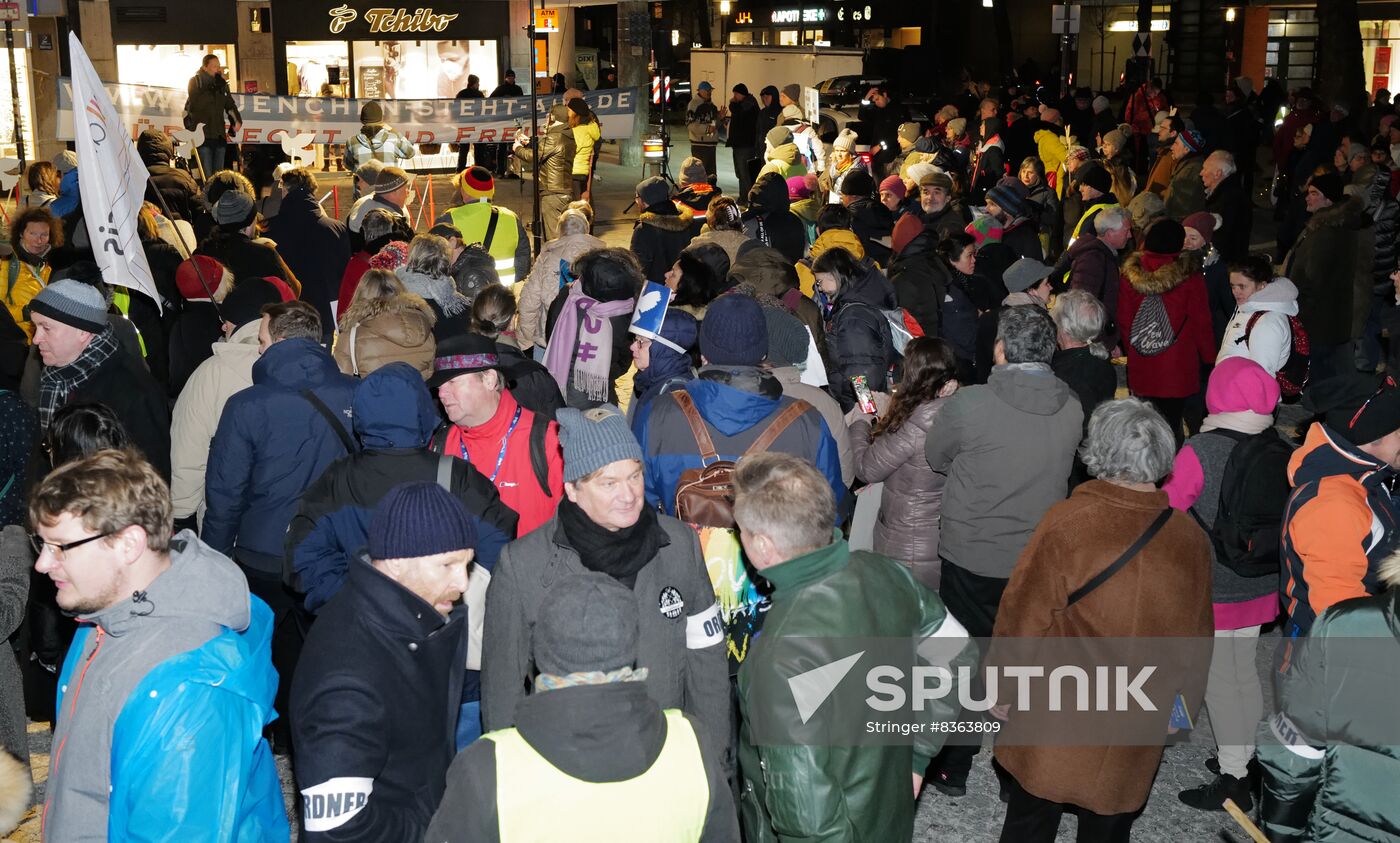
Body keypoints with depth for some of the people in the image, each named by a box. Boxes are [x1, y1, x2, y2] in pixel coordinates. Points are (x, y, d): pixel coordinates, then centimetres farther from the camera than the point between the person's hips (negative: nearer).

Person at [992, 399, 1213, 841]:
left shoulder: (1066, 524, -21)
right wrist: (1179, 705, 18)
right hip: (1137, 736, 3)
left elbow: (1022, 619, -14)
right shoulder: (1190, 539, -11)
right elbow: (1195, 639, 2)